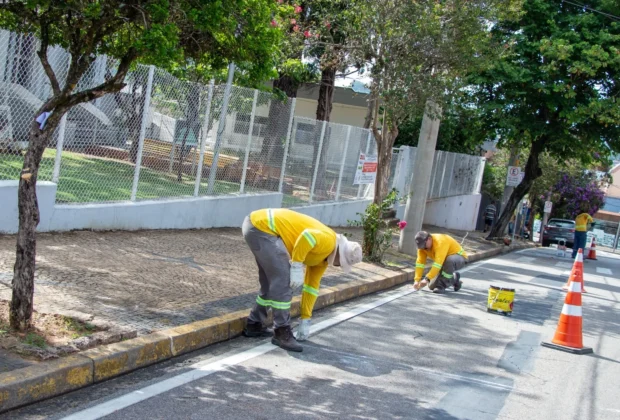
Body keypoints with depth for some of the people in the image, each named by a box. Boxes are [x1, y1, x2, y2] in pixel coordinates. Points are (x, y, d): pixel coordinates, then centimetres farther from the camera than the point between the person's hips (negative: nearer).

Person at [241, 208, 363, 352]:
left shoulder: (323, 256, 17)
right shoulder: (329, 241, -12)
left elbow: (312, 286, 22)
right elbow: (307, 236, -32)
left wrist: (305, 320, 22)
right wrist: (297, 267, -23)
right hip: (261, 226, -11)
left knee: (273, 281, 19)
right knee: (283, 279, -10)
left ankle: (254, 325, 29)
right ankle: (282, 333, -4)